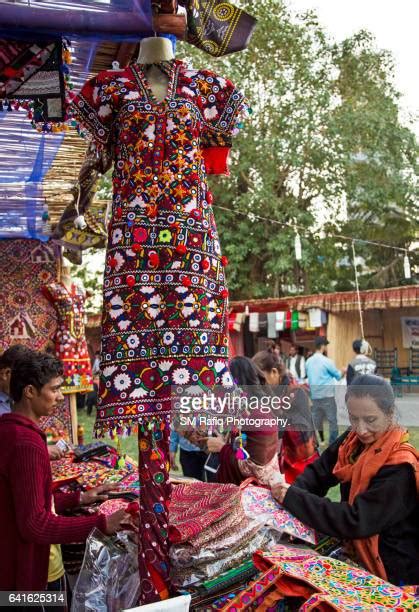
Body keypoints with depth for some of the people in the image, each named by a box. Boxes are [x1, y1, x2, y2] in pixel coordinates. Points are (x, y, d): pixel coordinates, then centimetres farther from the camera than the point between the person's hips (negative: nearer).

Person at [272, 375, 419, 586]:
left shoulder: (399, 467, -23)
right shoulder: (353, 441, -2)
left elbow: (356, 521, -28)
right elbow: (319, 471, 0)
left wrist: (293, 498, -27)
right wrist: (294, 492, -21)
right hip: (356, 553, 6)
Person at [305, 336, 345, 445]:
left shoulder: (308, 361, 4)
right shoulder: (326, 361, -13)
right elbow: (338, 376, -1)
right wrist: (343, 371, 18)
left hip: (314, 396, 6)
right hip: (327, 395, -6)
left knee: (317, 421, 13)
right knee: (332, 420, 2)